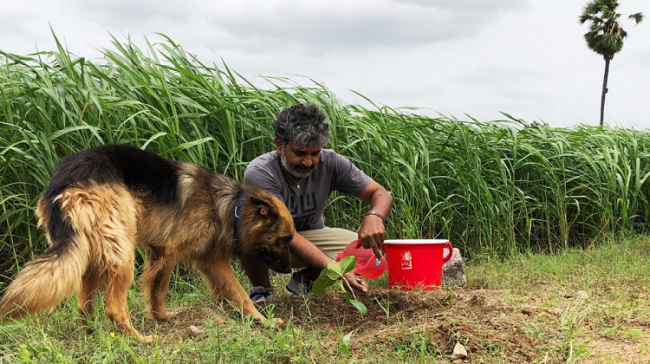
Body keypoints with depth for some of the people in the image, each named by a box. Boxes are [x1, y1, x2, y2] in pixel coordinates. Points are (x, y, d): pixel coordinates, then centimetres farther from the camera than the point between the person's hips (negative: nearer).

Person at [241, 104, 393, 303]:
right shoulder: (259, 173, -30)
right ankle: (262, 290, -10)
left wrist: (374, 216, -42)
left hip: (311, 237, 4)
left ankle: (304, 280, 4)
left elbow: (381, 194, -16)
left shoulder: (330, 163, -19)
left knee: (367, 247, -20)